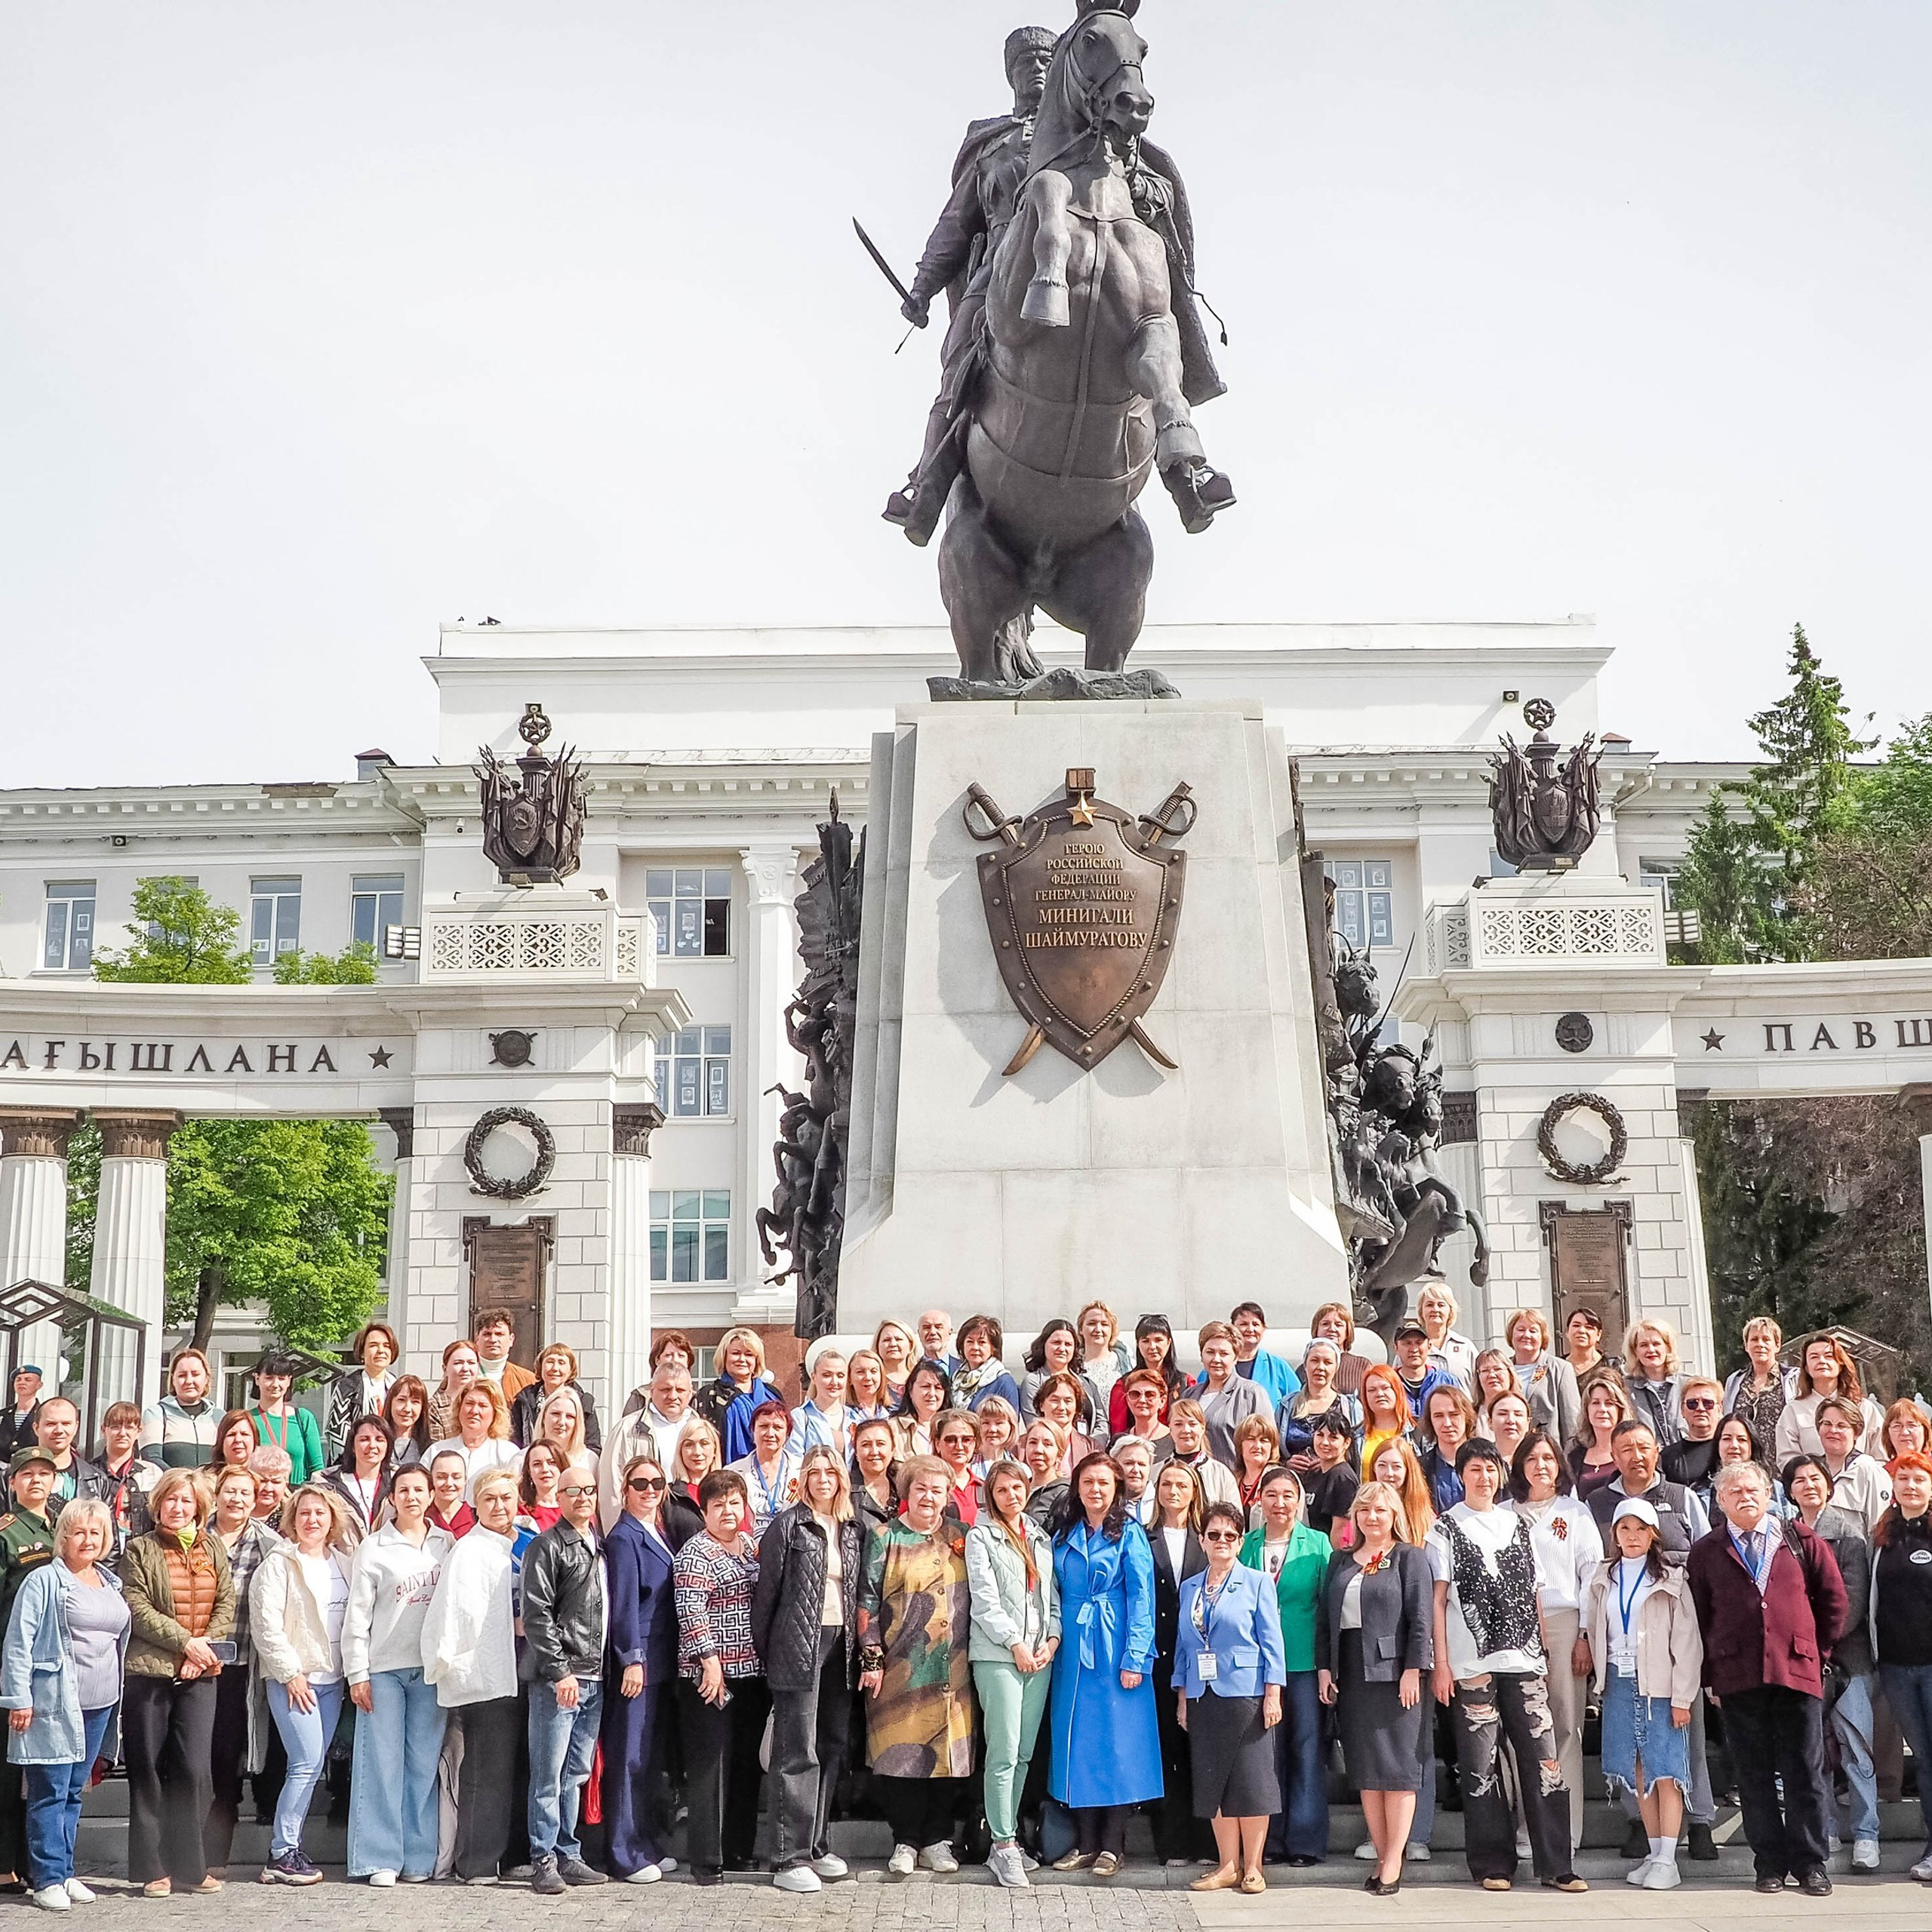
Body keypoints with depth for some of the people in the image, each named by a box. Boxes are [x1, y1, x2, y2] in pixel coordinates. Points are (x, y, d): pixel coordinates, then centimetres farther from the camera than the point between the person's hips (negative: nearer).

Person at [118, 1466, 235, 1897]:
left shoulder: (213, 1550, 12)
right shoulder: (140, 1550, 1)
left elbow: (227, 1604, 7)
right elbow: (137, 1608, -8)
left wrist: (208, 1646, -8)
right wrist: (186, 1640, -14)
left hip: (200, 1675, 3)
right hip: (150, 1672, -3)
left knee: (193, 1771, 0)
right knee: (148, 1772, 3)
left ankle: (189, 1866, 10)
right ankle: (151, 1869, 10)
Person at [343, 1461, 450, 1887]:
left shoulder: (446, 1544, 9)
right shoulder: (374, 1548, 1)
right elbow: (357, 1614, 0)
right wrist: (356, 1673, -5)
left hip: (432, 1667, 2)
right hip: (384, 1668, -2)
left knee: (424, 1762, 4)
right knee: (382, 1761, -2)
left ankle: (418, 1857, 10)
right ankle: (380, 1859, 3)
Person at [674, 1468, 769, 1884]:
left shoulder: (750, 1546, 14)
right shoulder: (696, 1554, -9)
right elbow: (690, 1612, -16)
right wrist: (710, 1660, -20)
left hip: (751, 1673, 8)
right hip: (711, 1676, -7)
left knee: (746, 1763, 11)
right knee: (710, 1766, -5)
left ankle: (737, 1849, 21)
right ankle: (705, 1861, 0)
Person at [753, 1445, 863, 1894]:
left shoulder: (853, 1530, 12)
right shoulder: (787, 1525, -3)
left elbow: (859, 1592, 15)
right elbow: (767, 1589, -2)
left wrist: (862, 1651, 9)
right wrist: (762, 1649, -2)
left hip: (841, 1646, 6)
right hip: (798, 1646, -6)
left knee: (832, 1751, 10)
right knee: (798, 1754, -6)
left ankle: (817, 1846, 20)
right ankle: (789, 1859, -3)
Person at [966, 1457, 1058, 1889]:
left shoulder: (1041, 1538, 18)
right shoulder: (980, 1537, 1)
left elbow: (1052, 1595, 16)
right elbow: (984, 1600, -6)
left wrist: (1052, 1638, 1)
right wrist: (1015, 1643, -10)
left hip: (1040, 1656, 5)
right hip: (997, 1655, -5)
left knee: (1024, 1754, 5)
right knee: (1004, 1753, -9)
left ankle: (1007, 1840, 13)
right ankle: (1004, 1849, -6)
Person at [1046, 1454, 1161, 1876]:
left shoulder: (1129, 1535, -2)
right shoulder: (1065, 1536, 11)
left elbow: (1141, 1599, -7)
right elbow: (1055, 1595, 14)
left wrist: (1135, 1658, -13)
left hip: (1115, 1650, -5)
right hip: (1072, 1651, 5)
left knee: (1117, 1741, -3)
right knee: (1077, 1741, 5)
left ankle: (1112, 1845, 4)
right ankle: (1085, 1842, 12)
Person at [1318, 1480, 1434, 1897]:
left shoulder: (1409, 1558, 1)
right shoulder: (1340, 1561, 16)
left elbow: (1420, 1617, -6)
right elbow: (1325, 1618, 14)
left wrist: (1412, 1670, -14)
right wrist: (1324, 1668, 5)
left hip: (1394, 1671, -5)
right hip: (1350, 1673, 5)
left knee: (1397, 1766, -5)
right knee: (1364, 1769, 5)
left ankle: (1393, 1863, -3)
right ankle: (1382, 1858, 9)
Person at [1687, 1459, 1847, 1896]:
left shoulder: (1800, 1540, 7)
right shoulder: (1706, 1552, 7)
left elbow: (1833, 1597, 11)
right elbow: (1698, 1615, 7)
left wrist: (1819, 1650, 9)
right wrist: (1710, 1673, 4)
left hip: (1797, 1671, 0)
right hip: (1737, 1676, 0)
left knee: (1805, 1773, 3)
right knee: (1753, 1776, 4)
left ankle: (1810, 1864, 11)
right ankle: (1770, 1863, 12)